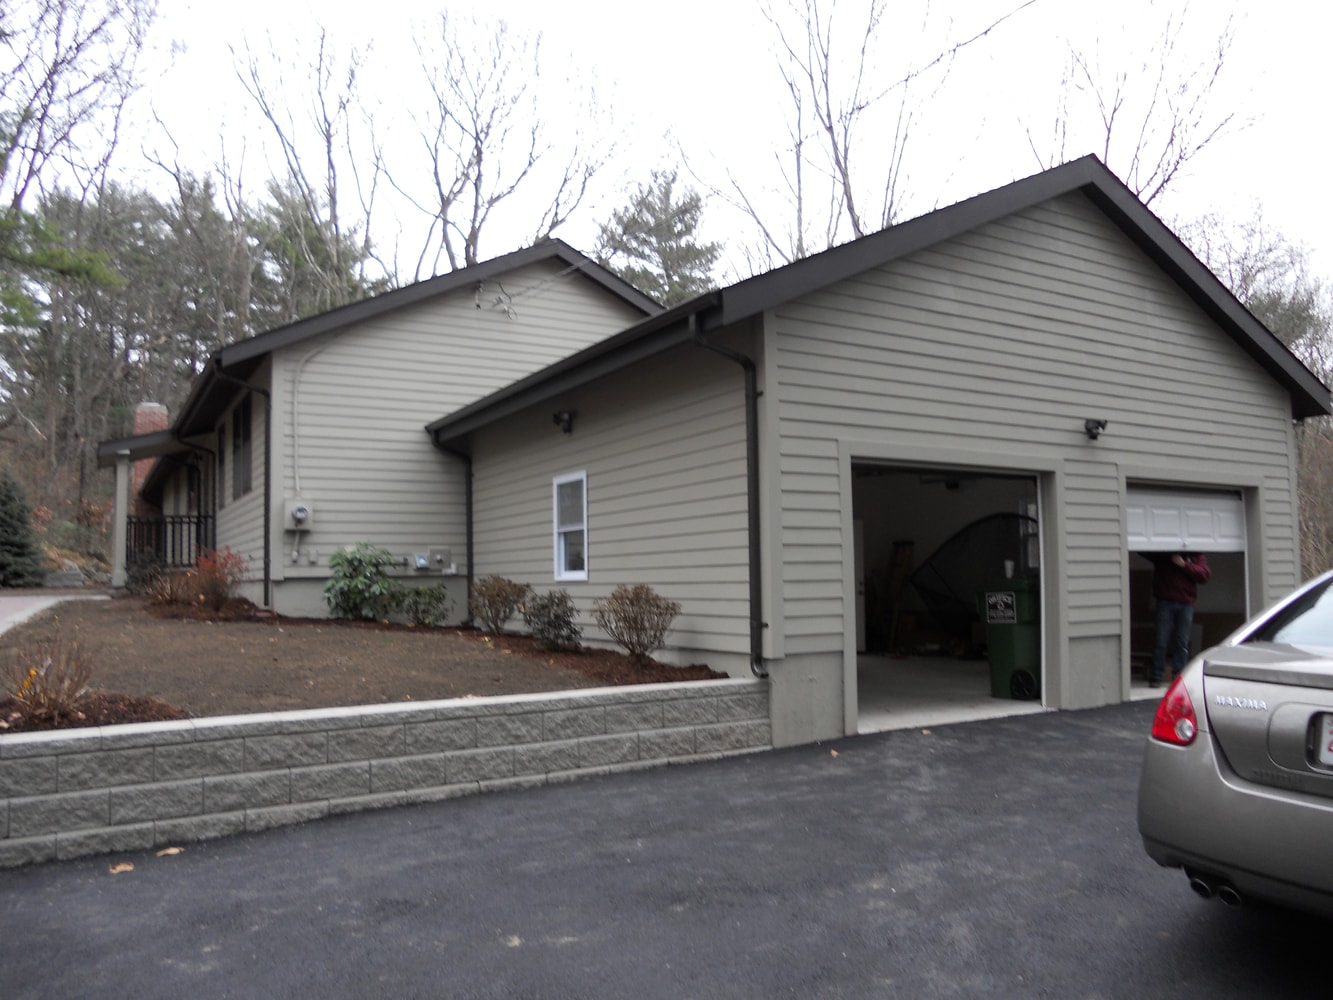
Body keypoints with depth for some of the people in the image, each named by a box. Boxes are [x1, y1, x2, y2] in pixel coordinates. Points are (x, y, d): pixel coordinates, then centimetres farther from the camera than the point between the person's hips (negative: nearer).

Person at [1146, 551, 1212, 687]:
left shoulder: (1196, 555, 9)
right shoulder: (1162, 554, 8)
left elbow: (1205, 574, -4)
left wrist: (1184, 564, -13)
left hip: (1186, 603, 1)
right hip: (1165, 601, -1)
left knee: (1182, 643, 3)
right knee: (1161, 641, -3)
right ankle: (1155, 678, 0)